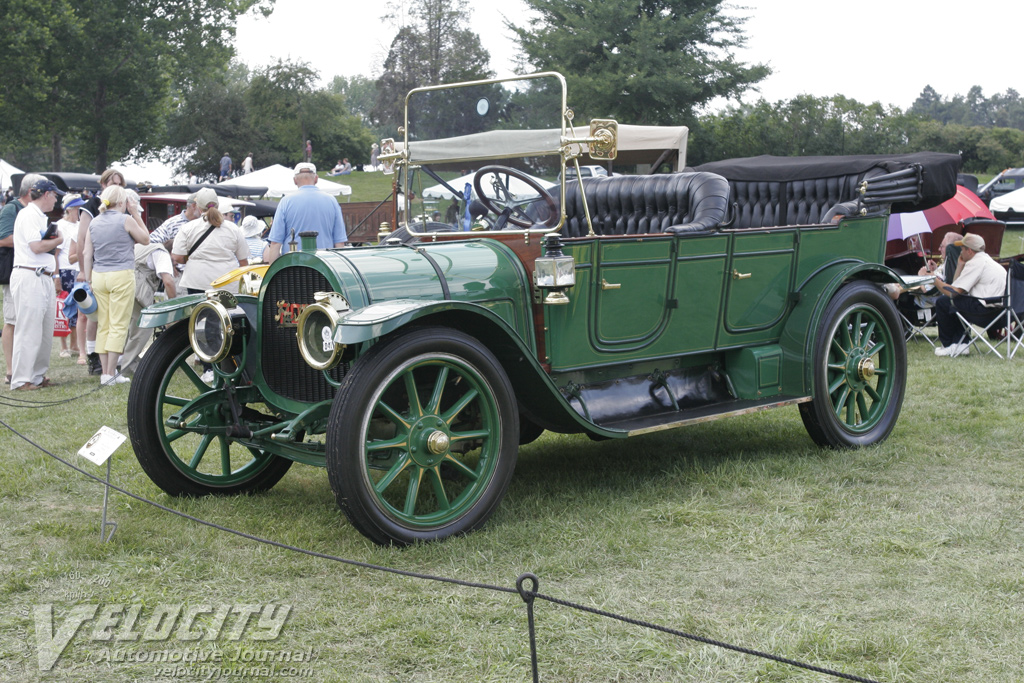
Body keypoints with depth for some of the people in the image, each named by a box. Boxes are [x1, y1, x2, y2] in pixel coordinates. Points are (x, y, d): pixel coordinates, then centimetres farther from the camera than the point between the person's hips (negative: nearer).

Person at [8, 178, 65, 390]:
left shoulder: (40, 217, 21)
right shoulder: (28, 215, -9)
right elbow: (36, 246, -17)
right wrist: (58, 240, -3)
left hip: (44, 278, 10)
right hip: (29, 278, -10)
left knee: (45, 331, 11)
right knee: (29, 331, -8)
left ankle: (37, 376, 19)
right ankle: (20, 380, -5)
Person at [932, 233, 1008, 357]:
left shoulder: (975, 263, -11)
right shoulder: (986, 259, 21)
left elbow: (954, 292, -13)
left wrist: (936, 281, 2)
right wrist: (960, 266, 17)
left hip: (986, 312, -11)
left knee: (943, 302, -4)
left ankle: (948, 345, 9)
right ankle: (961, 343, 17)